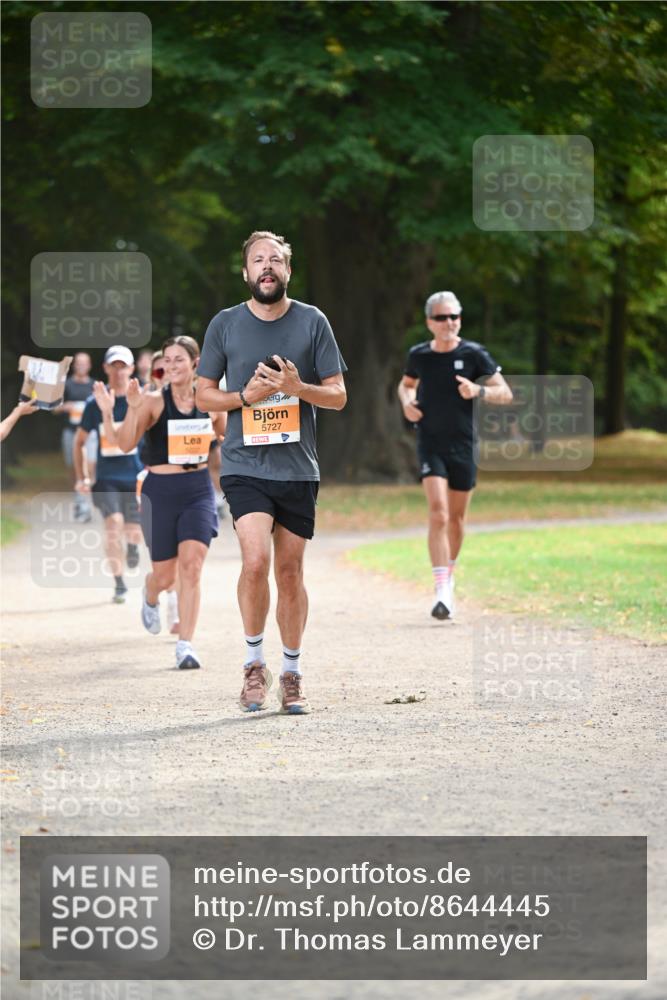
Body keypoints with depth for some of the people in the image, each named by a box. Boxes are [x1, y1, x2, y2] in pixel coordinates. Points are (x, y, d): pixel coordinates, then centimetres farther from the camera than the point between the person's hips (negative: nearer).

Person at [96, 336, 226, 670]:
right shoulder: (153, 401, -9)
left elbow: (226, 435, 19)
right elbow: (126, 444, -16)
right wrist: (132, 408, -30)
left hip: (198, 489, 2)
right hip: (160, 491, -2)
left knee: (191, 565, -13)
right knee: (165, 575, 8)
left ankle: (185, 645, -8)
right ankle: (150, 598, 46)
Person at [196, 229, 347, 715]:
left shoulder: (312, 322, 3)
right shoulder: (225, 324, 3)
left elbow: (338, 396, 5)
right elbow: (203, 394, 9)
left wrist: (297, 387, -14)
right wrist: (246, 395, -9)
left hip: (298, 468, 1)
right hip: (244, 465, -1)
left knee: (290, 571, 7)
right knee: (256, 559, -19)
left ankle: (292, 675, 21)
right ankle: (254, 664, -2)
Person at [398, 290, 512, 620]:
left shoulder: (473, 354, -4)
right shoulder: (419, 355, 1)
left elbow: (505, 393, -3)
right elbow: (406, 384, 22)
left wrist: (479, 390, -22)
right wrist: (406, 402, 0)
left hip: (463, 445, 1)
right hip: (430, 443, -1)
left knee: (456, 517, 11)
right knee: (438, 513, -17)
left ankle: (449, 574, 38)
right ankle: (442, 592, -22)